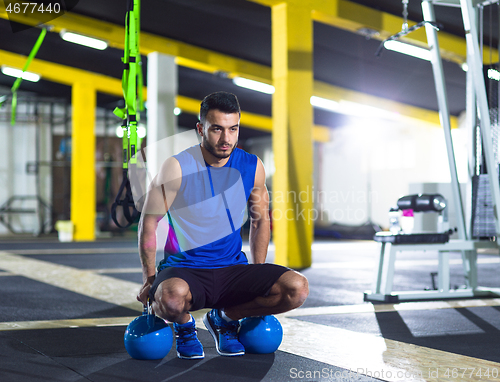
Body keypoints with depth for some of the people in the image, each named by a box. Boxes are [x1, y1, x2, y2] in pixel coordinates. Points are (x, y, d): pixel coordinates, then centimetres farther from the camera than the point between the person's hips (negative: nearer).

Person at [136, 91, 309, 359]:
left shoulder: (252, 167, 0)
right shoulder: (177, 169, -12)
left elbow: (260, 221, 14)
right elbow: (148, 224, -5)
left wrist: (259, 281, 13)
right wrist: (149, 282, -4)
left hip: (233, 269, 4)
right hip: (183, 270, -4)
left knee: (297, 288, -19)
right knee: (172, 297, -40)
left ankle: (225, 318, 8)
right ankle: (184, 326, 1)